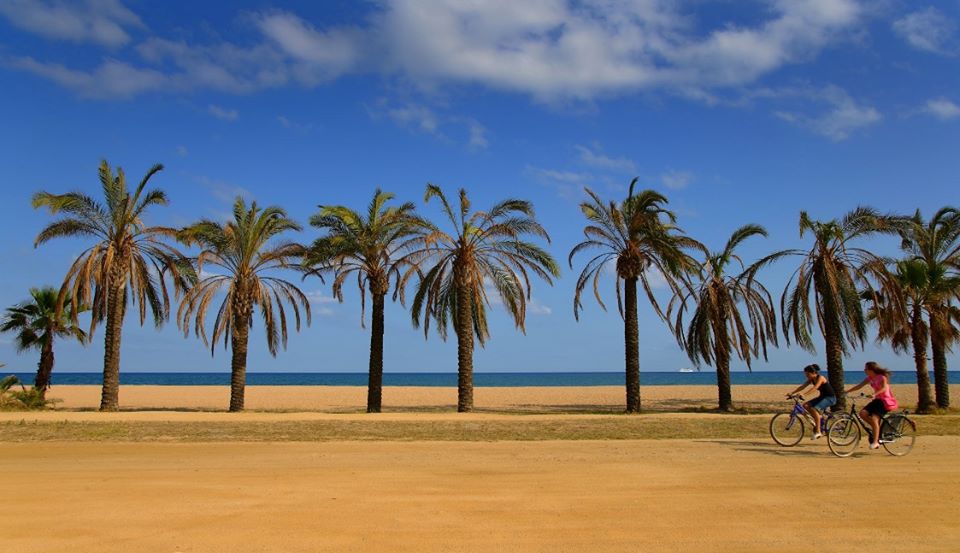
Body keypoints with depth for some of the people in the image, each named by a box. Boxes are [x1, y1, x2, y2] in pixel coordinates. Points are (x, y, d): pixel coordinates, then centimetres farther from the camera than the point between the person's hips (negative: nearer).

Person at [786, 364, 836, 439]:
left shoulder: (820, 378, -21)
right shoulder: (811, 379, 3)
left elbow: (814, 388, -36)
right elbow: (802, 386, -3)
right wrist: (792, 393, -14)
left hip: (830, 398, -8)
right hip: (822, 397, 8)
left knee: (814, 409, -28)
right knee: (806, 405, -10)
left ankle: (818, 432, -23)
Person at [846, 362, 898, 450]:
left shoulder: (882, 377, -14)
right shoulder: (870, 378, 7)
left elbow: (884, 388, -32)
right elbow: (859, 386, 7)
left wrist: (874, 394, -48)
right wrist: (847, 391, -2)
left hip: (885, 400, -7)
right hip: (877, 400, 8)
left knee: (874, 418, -22)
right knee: (862, 413, -13)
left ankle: (875, 442, -17)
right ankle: (877, 428, 4)